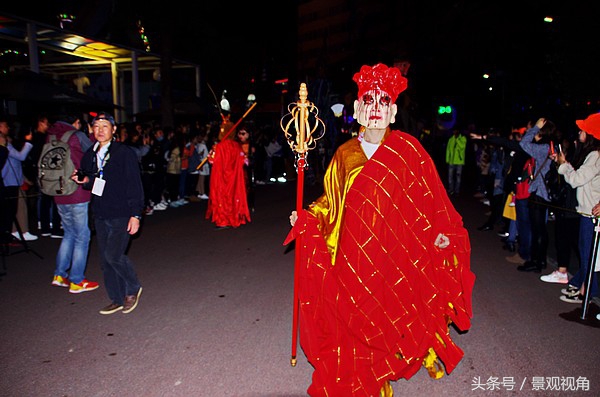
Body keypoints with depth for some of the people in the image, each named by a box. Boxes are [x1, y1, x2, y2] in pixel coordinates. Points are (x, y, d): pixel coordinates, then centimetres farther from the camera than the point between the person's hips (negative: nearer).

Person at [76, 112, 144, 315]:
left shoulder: (125, 153, -7)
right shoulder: (89, 155, 11)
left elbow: (135, 185, -9)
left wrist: (136, 214, -14)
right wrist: (85, 181, -1)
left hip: (122, 214, -6)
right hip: (100, 215, 7)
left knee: (114, 255, -13)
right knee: (105, 259, 10)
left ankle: (132, 288, 12)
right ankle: (117, 299, 23)